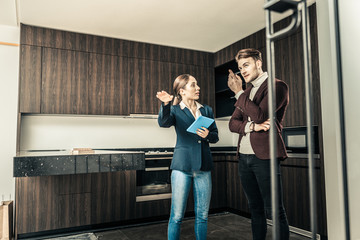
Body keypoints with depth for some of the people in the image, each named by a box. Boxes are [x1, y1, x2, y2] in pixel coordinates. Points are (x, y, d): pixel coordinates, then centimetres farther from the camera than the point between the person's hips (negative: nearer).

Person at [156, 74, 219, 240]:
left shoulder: (207, 110, 13)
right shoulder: (176, 110, 2)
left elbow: (215, 137, 14)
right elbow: (163, 122, -20)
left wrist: (208, 135, -9)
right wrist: (166, 104, -38)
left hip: (203, 167, 4)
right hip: (182, 166, -3)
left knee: (202, 215, 10)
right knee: (177, 215, 1)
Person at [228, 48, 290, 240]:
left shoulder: (277, 86, -4)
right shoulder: (247, 92, 18)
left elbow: (260, 115, -17)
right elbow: (232, 123, 10)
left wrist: (238, 92, -12)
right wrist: (252, 126, -9)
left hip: (264, 156, -7)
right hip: (244, 157, 7)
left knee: (274, 211, 0)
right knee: (255, 209, 16)